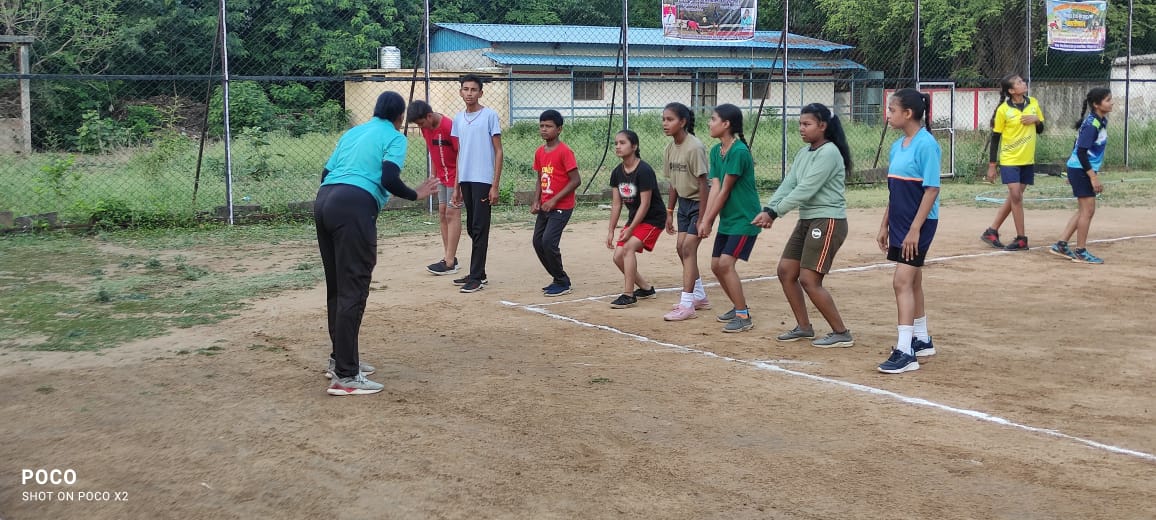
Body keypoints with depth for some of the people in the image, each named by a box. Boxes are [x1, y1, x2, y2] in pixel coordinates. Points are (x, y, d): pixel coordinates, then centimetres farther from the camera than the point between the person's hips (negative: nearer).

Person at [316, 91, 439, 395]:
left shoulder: (353, 132, 27)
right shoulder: (395, 137, 7)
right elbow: (389, 180, -9)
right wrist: (415, 195, 6)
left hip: (324, 200, 8)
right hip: (354, 207, -8)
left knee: (336, 287, 17)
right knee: (352, 291, -8)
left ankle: (340, 359, 28)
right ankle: (345, 376, -10)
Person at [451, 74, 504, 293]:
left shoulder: (490, 115, -4)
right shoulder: (458, 119, 13)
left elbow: (498, 151, -5)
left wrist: (495, 186, -11)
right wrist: (456, 186, 14)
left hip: (483, 180, -6)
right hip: (465, 180, 6)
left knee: (479, 229, -5)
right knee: (472, 229, 12)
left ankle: (476, 277, -2)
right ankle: (478, 274, 21)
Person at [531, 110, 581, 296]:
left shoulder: (565, 151, -14)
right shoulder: (540, 152, 9)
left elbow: (576, 180, -17)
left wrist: (554, 200, -19)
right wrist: (536, 201, 2)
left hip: (561, 207, -8)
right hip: (545, 206, 8)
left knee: (548, 242, -15)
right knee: (538, 242, 7)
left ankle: (562, 283, 1)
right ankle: (559, 279, 21)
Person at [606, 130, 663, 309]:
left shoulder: (644, 171, -22)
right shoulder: (617, 172, 0)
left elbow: (645, 204, -22)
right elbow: (617, 203, 5)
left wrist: (630, 229, -21)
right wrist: (611, 231, 2)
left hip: (653, 218, -8)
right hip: (634, 218, 8)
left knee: (628, 247, -25)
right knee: (618, 257, 3)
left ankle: (628, 295, -19)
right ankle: (646, 288, 21)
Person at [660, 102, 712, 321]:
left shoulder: (694, 147, -21)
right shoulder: (670, 148, 3)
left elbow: (702, 182, -21)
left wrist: (703, 217, -21)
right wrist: (670, 212, 13)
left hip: (699, 203, -9)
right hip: (684, 203, 9)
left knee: (688, 248, -13)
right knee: (681, 248, 11)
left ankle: (687, 305, -10)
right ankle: (699, 296, 27)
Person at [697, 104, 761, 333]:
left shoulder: (739, 151, -20)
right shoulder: (716, 151, 6)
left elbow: (725, 191, -18)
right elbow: (715, 187, 0)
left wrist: (708, 221, -12)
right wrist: (705, 220, -10)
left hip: (745, 219, -9)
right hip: (727, 219, 9)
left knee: (726, 263, -16)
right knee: (716, 265, 10)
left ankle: (744, 317, -7)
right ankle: (739, 307, 28)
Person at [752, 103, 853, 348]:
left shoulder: (829, 153, -16)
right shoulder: (804, 153, 11)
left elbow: (805, 190, -22)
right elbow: (788, 184, 4)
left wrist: (774, 213, -21)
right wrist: (767, 209, -11)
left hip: (828, 221, -9)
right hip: (806, 220, 9)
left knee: (809, 280, -11)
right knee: (786, 271, 9)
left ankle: (841, 333, -1)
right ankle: (804, 327, 22)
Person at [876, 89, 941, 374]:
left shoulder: (926, 144, -16)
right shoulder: (897, 146, 10)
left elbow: (931, 190, -18)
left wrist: (915, 229, -21)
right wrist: (885, 226, 17)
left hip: (919, 223, -9)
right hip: (899, 222, 9)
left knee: (903, 281, -13)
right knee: (912, 281, 17)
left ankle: (905, 352, -12)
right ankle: (922, 340, 30)